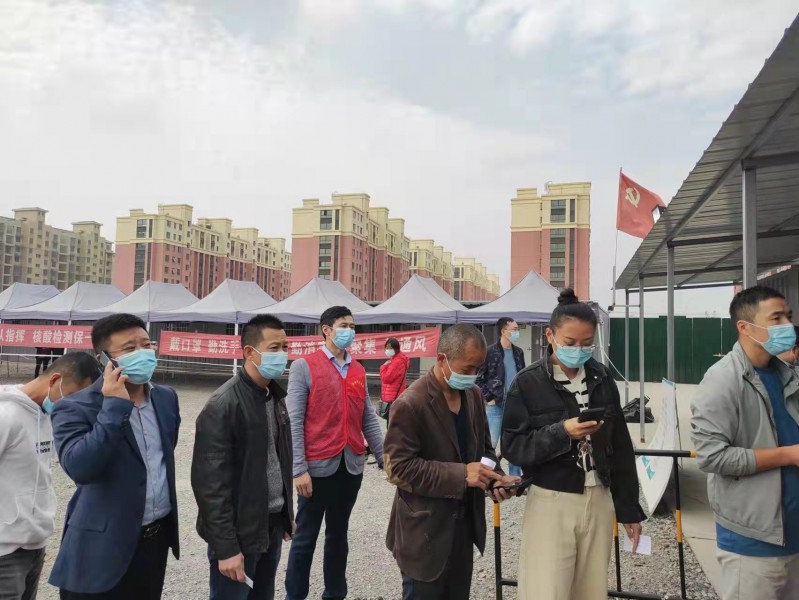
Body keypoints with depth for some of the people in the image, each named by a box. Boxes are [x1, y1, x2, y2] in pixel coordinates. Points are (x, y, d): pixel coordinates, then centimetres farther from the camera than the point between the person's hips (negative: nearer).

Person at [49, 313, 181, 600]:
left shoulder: (166, 397, 4)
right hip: (102, 549, -5)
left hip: (158, 537, 6)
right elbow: (80, 468, -30)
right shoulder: (74, 409, -15)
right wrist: (115, 407, -28)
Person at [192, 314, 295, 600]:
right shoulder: (223, 405, -19)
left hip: (273, 526, 7)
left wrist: (287, 515, 14)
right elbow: (210, 483, -19)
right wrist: (226, 547, -19)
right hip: (239, 533, -7)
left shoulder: (276, 397, 6)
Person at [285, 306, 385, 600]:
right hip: (319, 466, -5)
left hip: (352, 465, 5)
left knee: (338, 534, 17)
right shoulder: (304, 366, -6)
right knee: (305, 536, 6)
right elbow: (294, 422, -11)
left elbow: (368, 420, 11)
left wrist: (384, 457, 5)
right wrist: (299, 469, -15)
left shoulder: (358, 370, 9)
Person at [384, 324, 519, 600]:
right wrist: (461, 474, -26)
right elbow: (398, 468, -22)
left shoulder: (473, 394, 4)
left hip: (465, 525, 7)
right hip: (425, 533, -7)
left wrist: (495, 478, -7)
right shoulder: (410, 404, -20)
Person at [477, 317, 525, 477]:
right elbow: (479, 379, -7)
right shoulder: (490, 352, -9)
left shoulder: (519, 352, 9)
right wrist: (489, 398, -10)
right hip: (496, 406, -5)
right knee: (490, 444, 0)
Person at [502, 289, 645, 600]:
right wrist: (561, 432, -23)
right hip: (551, 503, -4)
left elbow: (620, 447, 9)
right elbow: (513, 447, -10)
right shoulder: (528, 383, -9)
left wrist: (629, 508, 10)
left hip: (599, 502, 4)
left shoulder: (602, 378, 4)